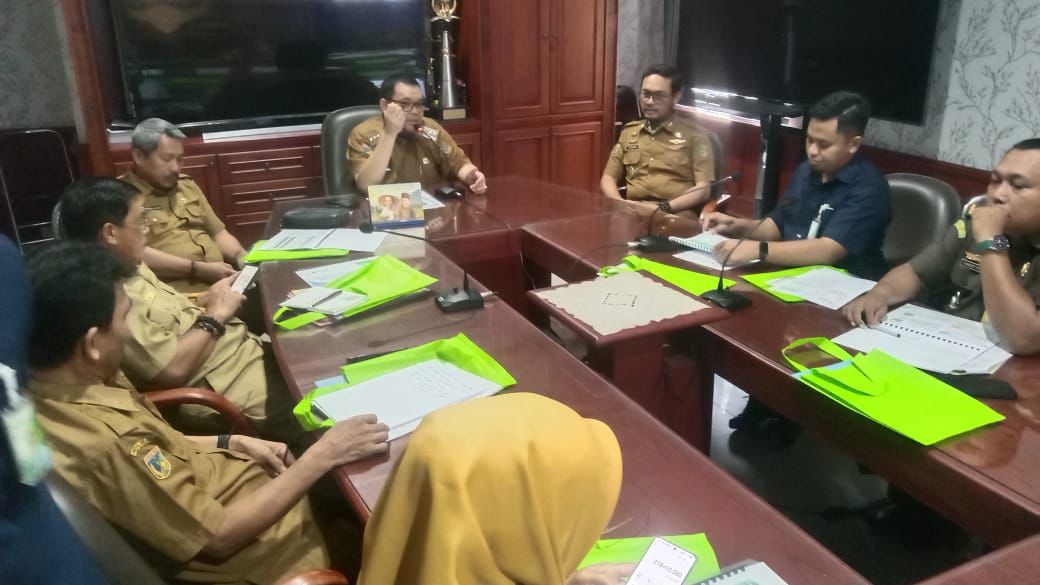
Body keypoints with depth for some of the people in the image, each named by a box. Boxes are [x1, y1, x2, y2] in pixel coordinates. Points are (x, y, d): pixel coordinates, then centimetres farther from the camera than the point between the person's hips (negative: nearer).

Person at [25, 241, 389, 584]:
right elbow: (219, 536, -27)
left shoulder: (78, 382, -10)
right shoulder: (98, 448, -37)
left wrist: (233, 443, 0)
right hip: (239, 551, -7)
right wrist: (321, 457, -23)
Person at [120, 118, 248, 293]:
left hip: (224, 284, 8)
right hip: (176, 296, -7)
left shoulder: (186, 184, 21)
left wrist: (242, 257, 4)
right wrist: (198, 269, -16)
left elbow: (218, 232, 24)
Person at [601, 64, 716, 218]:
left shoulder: (694, 135, 6)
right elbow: (608, 178, 18)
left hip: (676, 215, -3)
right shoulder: (629, 132, 19)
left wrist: (663, 207, -13)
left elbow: (703, 189, -1)